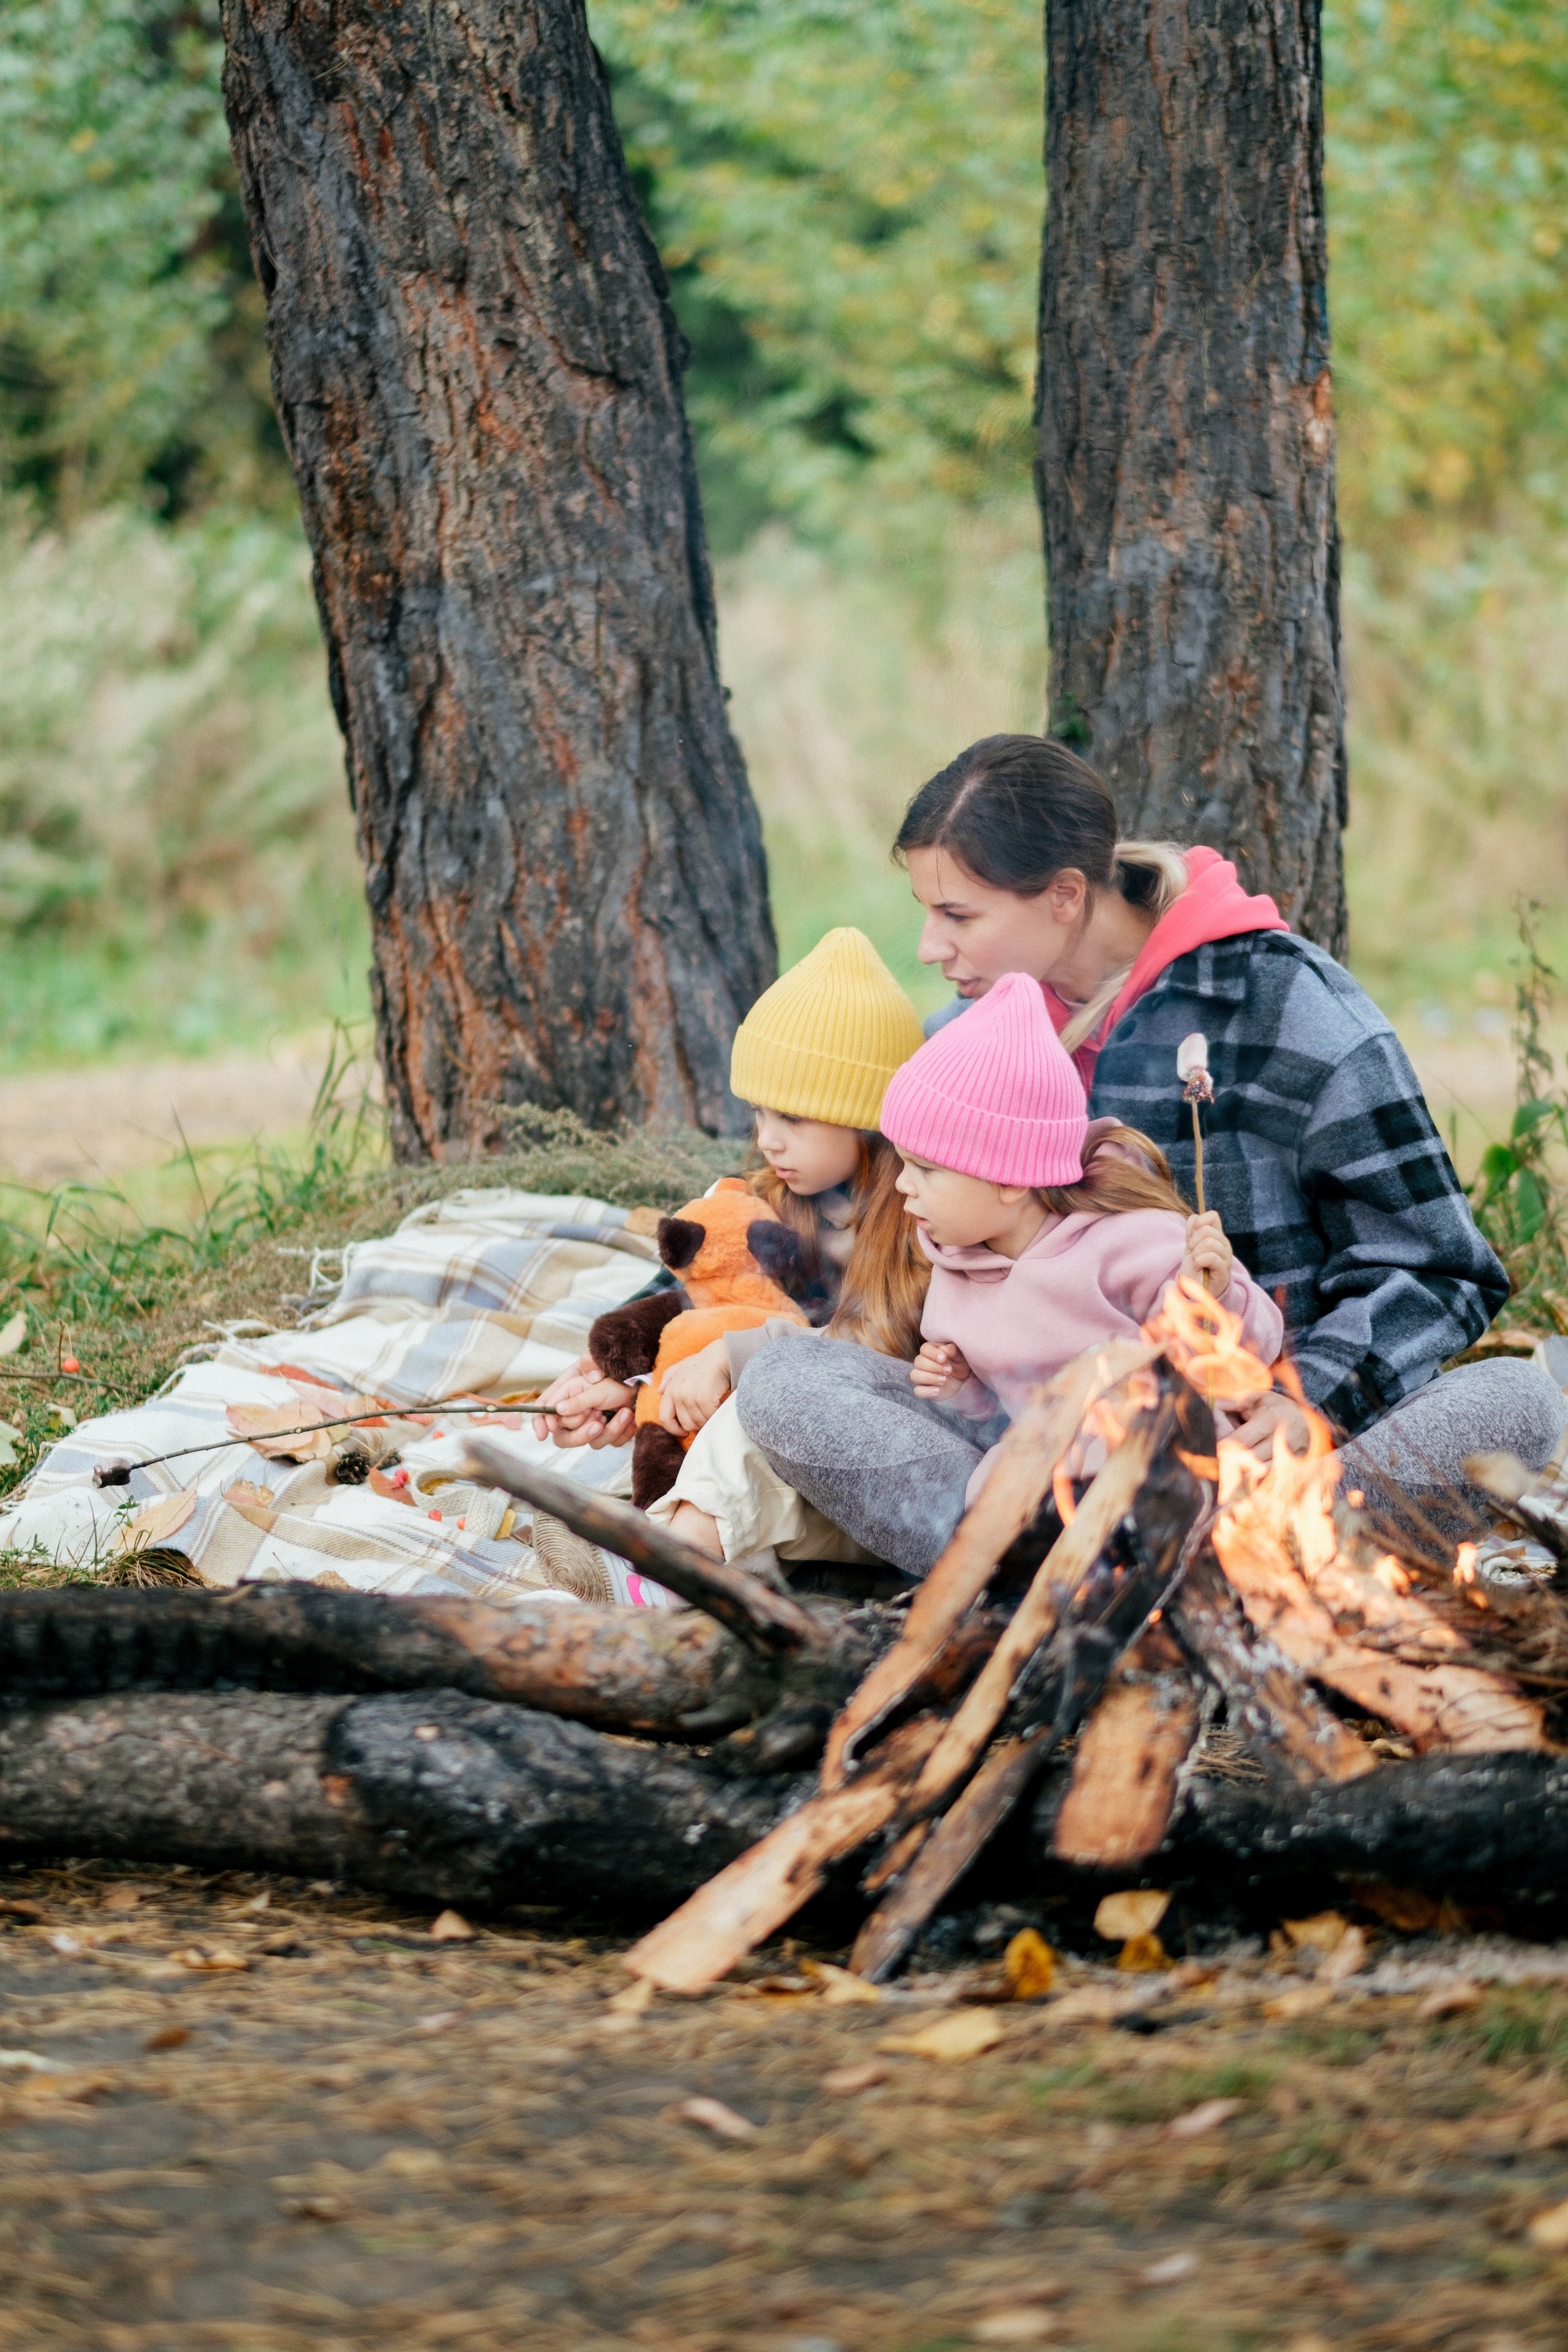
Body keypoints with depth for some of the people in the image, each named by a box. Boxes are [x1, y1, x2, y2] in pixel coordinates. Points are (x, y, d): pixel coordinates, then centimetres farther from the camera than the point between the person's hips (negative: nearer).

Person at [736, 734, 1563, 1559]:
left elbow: (1436, 1271, -3)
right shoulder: (965, 1041, 9)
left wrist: (1313, 1401, -21)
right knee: (778, 1384, -19)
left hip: (1254, 1432, -3)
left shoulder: (1291, 1010, -6)